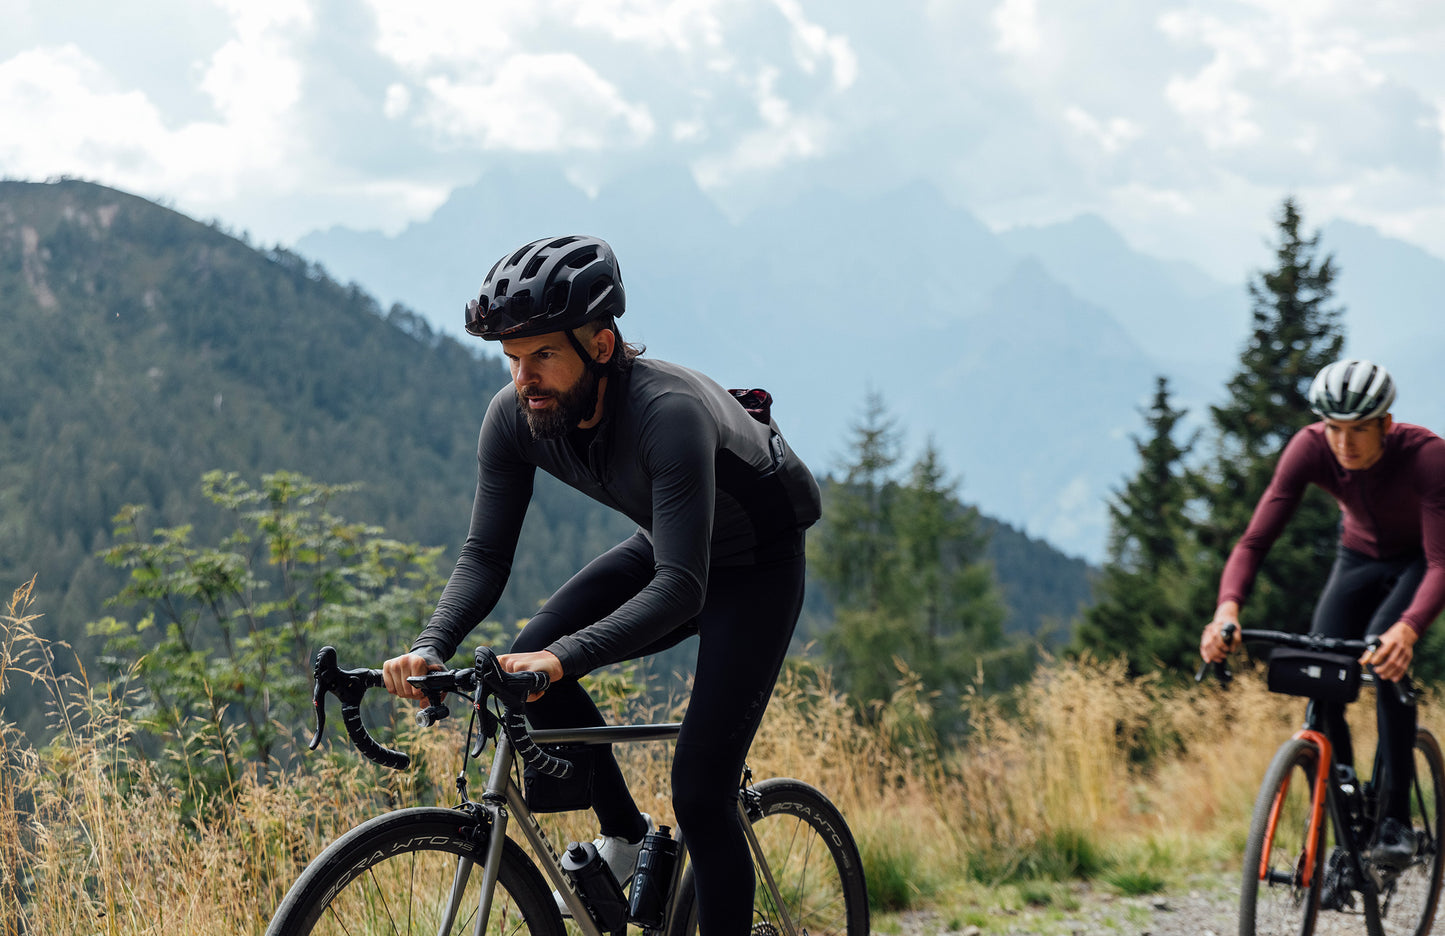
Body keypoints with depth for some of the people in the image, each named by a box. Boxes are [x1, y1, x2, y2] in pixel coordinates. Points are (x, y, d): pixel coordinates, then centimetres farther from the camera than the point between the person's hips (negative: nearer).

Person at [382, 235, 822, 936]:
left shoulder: (669, 411, -39)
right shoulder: (514, 417, -19)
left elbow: (679, 588, -44)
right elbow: (486, 554, -15)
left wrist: (564, 657, -55)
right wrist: (431, 648, -33)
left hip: (757, 566, -6)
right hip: (667, 546, 6)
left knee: (699, 793, -15)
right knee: (527, 665, -15)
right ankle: (625, 837, 6)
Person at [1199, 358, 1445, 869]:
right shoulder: (1310, 449, -27)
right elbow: (1254, 539, -29)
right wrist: (1227, 608, -48)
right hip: (1360, 556, 3)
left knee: (1385, 654, -32)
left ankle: (1395, 818, -21)